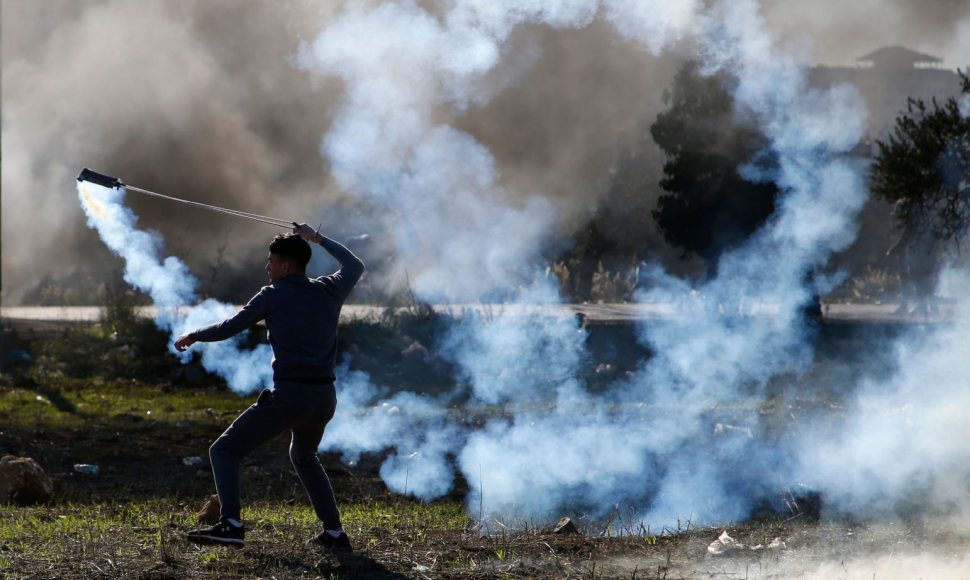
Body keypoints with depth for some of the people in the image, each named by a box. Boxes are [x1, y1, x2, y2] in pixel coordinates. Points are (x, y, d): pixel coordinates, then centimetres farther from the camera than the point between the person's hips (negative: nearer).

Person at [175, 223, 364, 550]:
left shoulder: (273, 296, -2)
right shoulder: (329, 291, 11)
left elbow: (228, 329, 0)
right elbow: (355, 266, 33)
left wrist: (192, 336, 17)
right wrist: (317, 238, 40)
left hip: (288, 396, -6)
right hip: (325, 397, 6)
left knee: (225, 451, 0)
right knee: (304, 457, 33)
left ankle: (231, 524, -22)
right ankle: (334, 532, 23)